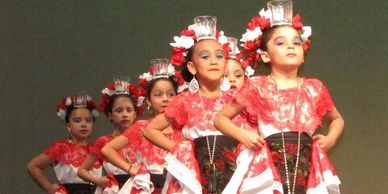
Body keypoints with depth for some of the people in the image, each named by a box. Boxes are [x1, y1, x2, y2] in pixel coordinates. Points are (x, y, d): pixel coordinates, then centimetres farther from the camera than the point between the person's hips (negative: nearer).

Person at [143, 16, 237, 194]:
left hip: (232, 172, 2)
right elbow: (150, 130, 10)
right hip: (199, 175, -2)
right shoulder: (186, 100, 4)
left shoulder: (233, 100, 9)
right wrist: (177, 148, 2)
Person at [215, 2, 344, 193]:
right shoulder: (258, 87, 3)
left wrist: (330, 139, 9)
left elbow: (336, 118, 29)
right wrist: (242, 135, -7)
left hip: (305, 166, 3)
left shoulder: (314, 88, 11)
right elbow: (221, 118, 10)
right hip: (269, 166, -2)